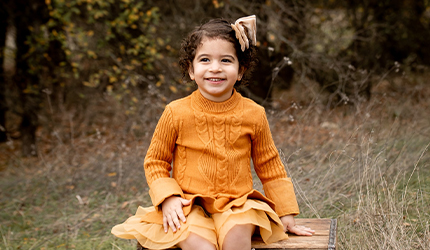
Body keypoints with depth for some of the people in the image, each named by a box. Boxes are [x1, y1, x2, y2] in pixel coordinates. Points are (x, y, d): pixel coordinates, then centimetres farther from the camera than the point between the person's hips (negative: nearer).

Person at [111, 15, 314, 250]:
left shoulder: (253, 114, 1)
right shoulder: (177, 113, -4)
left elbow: (269, 166, 12)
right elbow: (155, 161, 8)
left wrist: (286, 215, 13)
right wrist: (168, 198, -9)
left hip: (236, 205, 1)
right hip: (189, 207, -1)